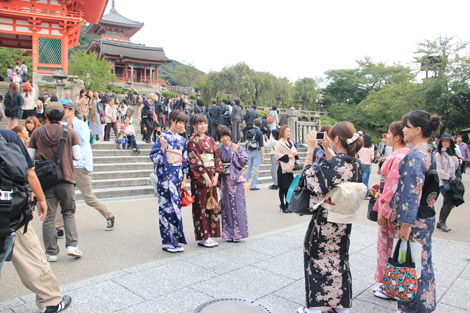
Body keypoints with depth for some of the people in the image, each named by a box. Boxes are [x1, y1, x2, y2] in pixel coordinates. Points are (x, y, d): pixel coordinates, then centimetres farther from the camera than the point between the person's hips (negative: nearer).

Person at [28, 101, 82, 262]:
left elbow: (30, 157, 3)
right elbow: (77, 156, -4)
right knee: (68, 213, 13)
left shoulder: (37, 132, 1)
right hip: (66, 178, -1)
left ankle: (51, 252, 10)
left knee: (49, 217, 6)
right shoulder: (70, 132, -3)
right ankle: (72, 245, 1)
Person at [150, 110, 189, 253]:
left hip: (178, 177, 5)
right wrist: (163, 147, -22)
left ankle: (174, 239, 16)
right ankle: (167, 241, 4)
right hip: (166, 176, -5)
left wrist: (184, 179, 8)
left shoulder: (182, 140, 13)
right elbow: (154, 158, -7)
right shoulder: (163, 137, -4)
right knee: (167, 207, -5)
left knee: (176, 206, 7)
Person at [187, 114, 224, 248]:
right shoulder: (193, 141, -4)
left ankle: (210, 235, 18)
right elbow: (194, 161, -12)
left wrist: (216, 175, -1)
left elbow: (216, 157, 10)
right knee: (201, 206, -2)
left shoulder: (210, 139, 14)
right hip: (199, 178, -6)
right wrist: (205, 176, -16)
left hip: (212, 177, 6)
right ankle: (202, 238, 7)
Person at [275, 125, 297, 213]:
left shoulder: (291, 143, 14)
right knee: (283, 188, 1)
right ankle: (283, 206, 9)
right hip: (283, 168, -7)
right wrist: (287, 156, -14)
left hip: (290, 168, 7)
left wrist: (294, 153, 0)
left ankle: (287, 205, 22)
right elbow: (277, 155, -14)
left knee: (289, 187, 11)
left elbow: (295, 151, 22)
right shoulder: (280, 143, -9)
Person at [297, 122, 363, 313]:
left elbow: (308, 174, -9)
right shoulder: (355, 165, -3)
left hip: (323, 224, -7)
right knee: (340, 261, 21)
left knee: (317, 262, 10)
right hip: (344, 225, 7)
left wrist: (310, 150, -5)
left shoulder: (330, 165, -24)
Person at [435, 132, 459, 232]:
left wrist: (453, 157, -1)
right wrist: (448, 177, -13)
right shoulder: (438, 154, -6)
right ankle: (442, 222, 0)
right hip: (443, 181, -7)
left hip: (451, 180, 7)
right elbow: (438, 170, -11)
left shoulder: (451, 153, 16)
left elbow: (456, 167, 14)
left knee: (447, 203, 8)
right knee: (449, 202, -13)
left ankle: (440, 223, 17)